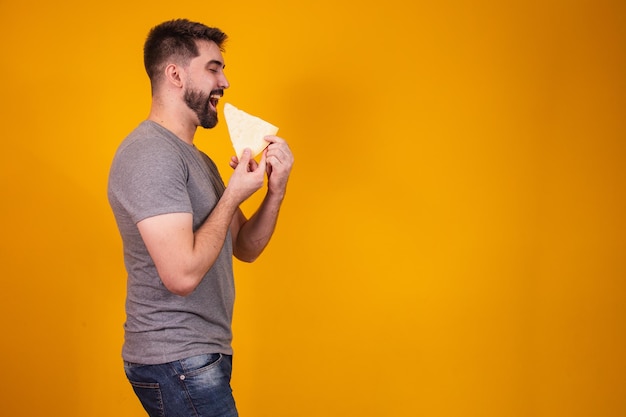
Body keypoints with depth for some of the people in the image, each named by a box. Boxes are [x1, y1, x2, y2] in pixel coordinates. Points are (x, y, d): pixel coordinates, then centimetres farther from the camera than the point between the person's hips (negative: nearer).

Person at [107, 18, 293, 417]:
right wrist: (234, 195, -14)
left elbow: (245, 248, 15)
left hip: (201, 356, 10)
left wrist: (275, 190, -1)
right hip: (176, 364, -10)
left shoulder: (195, 158, 16)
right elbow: (183, 273, -25)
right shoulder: (150, 153, -17)